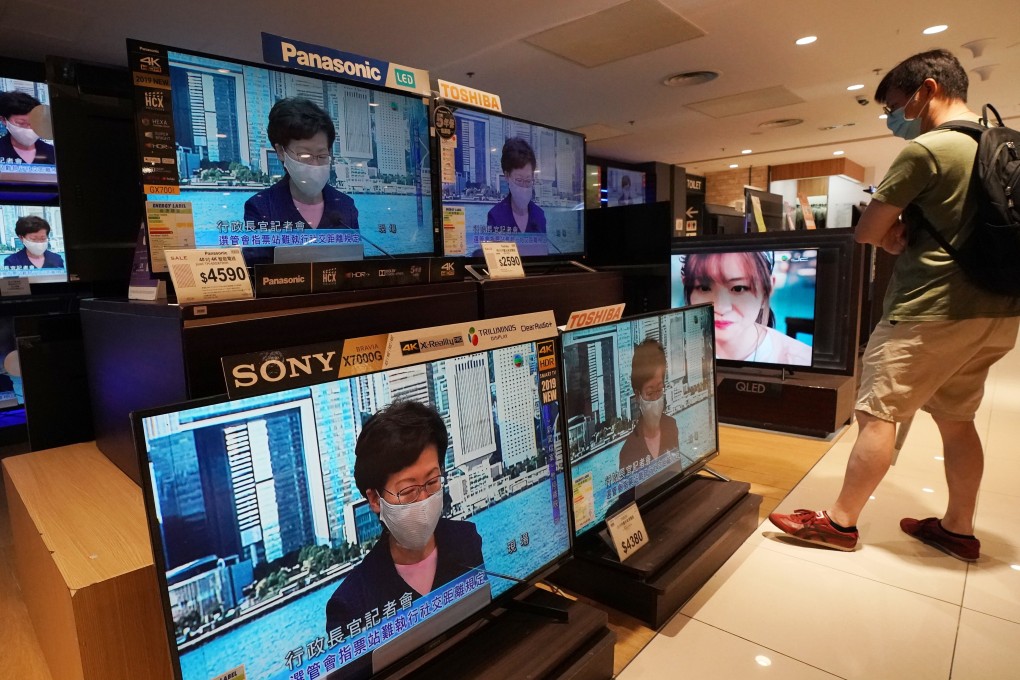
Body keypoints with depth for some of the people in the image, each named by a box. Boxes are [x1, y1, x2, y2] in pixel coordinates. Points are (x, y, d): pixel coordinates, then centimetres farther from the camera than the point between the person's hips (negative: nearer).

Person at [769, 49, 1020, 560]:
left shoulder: (925, 150, -13)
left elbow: (866, 233, -11)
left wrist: (893, 231, 6)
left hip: (931, 312, -8)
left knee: (877, 414, 0)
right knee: (956, 419, 17)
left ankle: (840, 521, 10)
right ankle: (959, 529, 27)